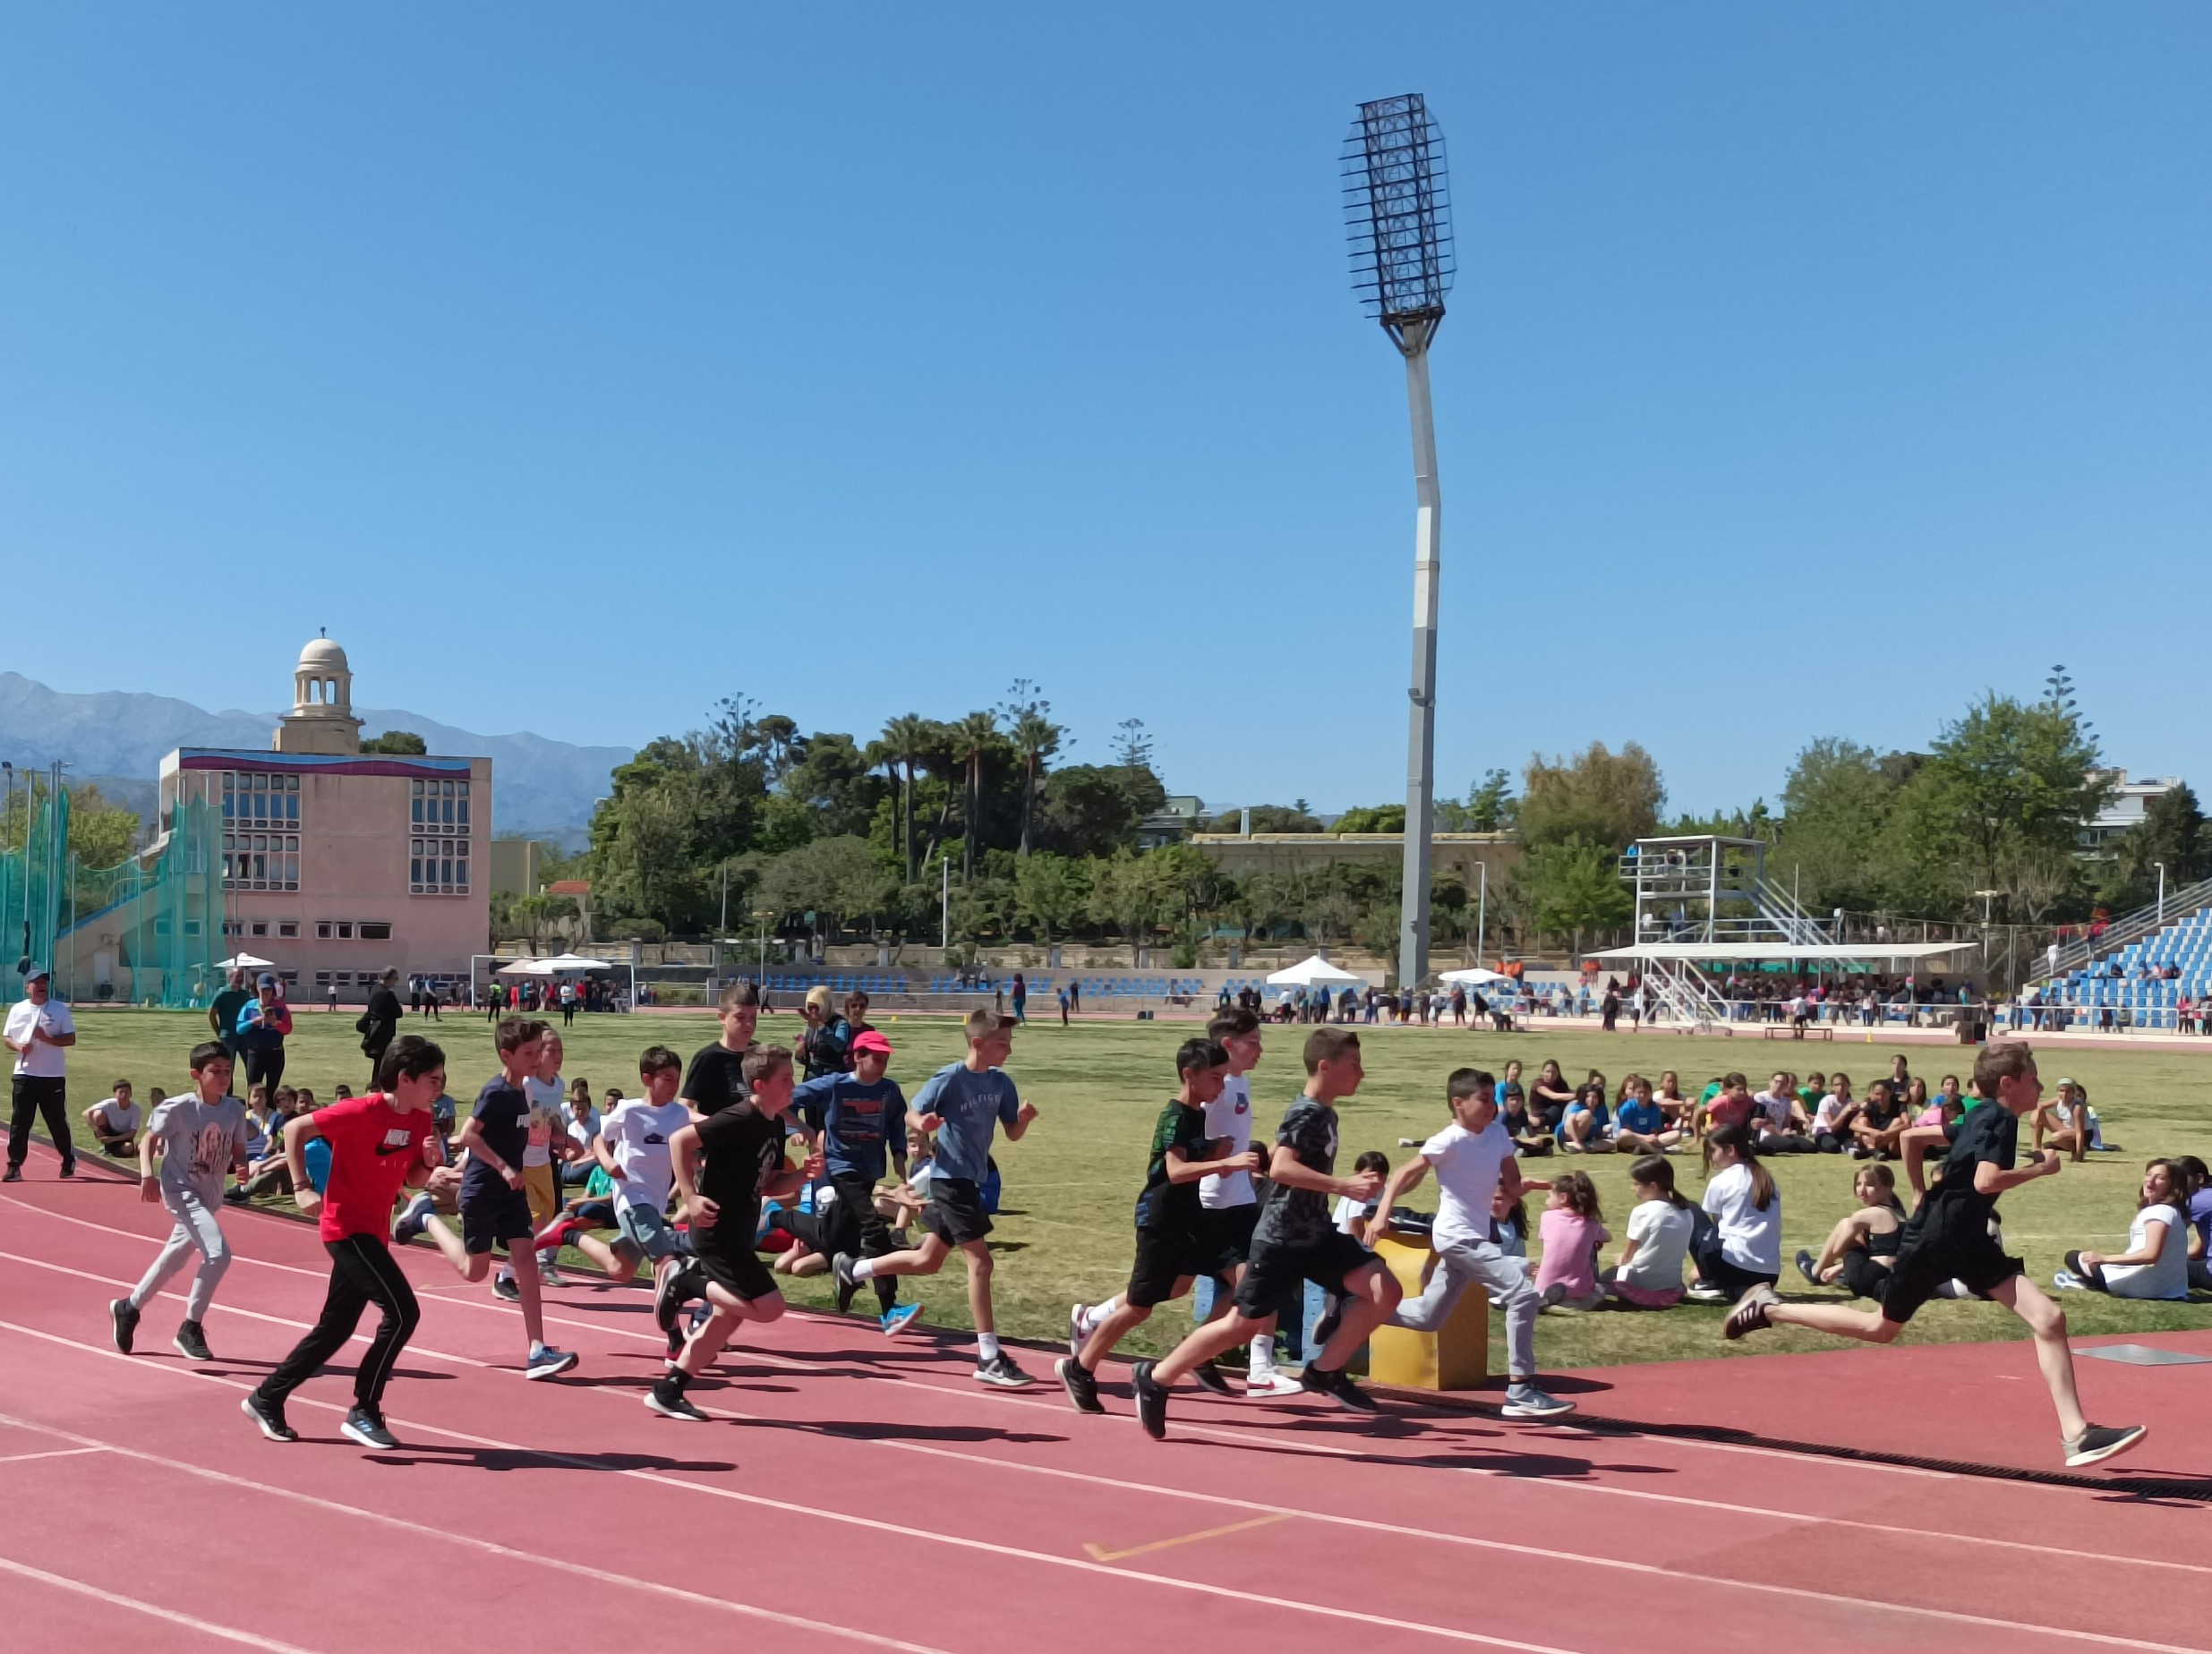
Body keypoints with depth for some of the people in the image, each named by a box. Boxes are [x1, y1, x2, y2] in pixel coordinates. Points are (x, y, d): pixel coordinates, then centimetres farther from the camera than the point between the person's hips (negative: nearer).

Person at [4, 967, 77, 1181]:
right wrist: (18, 1046, -10)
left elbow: (71, 1039, -3)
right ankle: (14, 1167, 0)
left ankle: (69, 1160, 24)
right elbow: (7, 1038, 12)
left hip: (53, 1075, -2)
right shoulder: (17, 1009, 7)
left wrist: (46, 1038, -18)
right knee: (19, 1122, -2)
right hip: (24, 1074, 2)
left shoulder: (59, 1009, 0)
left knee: (58, 1121, 6)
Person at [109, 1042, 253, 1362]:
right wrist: (147, 1173, -23)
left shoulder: (235, 1109, -3)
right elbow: (149, 1140, -7)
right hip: (181, 1190, -7)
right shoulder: (178, 1108, -16)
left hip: (211, 1196, 7)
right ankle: (191, 1329, -7)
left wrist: (242, 1165, -15)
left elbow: (238, 1149, 7)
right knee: (218, 1253, -22)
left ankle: (128, 1308, 46)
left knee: (175, 1258, 22)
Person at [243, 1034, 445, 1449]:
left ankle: (266, 1399, 29)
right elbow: (294, 1129, -14)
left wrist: (428, 1161, -8)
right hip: (347, 1226, -8)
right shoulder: (362, 1111, -19)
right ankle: (364, 1413, -5)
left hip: (372, 1232, 8)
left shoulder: (420, 1121, 4)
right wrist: (302, 1189, -19)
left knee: (335, 1327, 14)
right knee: (403, 1312, -16)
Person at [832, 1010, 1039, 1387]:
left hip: (972, 1181, 8)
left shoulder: (1001, 1083, 2)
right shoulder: (950, 1079, -15)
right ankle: (990, 1359, -8)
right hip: (950, 1177, -8)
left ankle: (852, 1268, 39)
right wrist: (925, 1124, -30)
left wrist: (1024, 1118, -15)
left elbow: (1013, 1134, 7)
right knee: (980, 1260, -12)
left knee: (927, 1261, 18)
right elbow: (913, 1114, -8)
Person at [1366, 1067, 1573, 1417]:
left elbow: (1511, 1179, 15)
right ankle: (1521, 1391, -19)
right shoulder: (1450, 1141, -15)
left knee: (1427, 1318, 18)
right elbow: (1405, 1174, -14)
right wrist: (1382, 1214, -23)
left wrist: (1515, 1188, -8)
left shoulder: (1497, 1132, 6)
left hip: (1476, 1237, 9)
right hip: (1457, 1237, -9)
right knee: (1523, 1294, -20)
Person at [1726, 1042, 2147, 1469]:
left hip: (1969, 1241, 9)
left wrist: (1922, 1194, 23)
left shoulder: (1981, 1120, 13)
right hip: (1934, 1239, -9)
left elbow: (1911, 1137, 18)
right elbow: (1985, 1181, -28)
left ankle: (2076, 1434, -9)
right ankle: (1769, 1309, 22)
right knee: (1882, 1327, 9)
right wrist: (2041, 1168, -16)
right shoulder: (2000, 1120, -13)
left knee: (2049, 1319, -6)